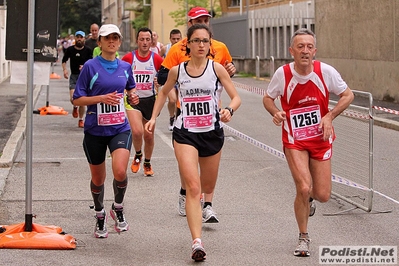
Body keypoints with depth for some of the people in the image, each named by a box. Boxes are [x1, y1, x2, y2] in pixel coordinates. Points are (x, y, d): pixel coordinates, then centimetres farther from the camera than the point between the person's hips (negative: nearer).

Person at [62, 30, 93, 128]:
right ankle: (75, 107, 21)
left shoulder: (88, 50, -2)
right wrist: (64, 69, -1)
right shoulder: (70, 49, 2)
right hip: (73, 76, 1)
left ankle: (81, 120, 17)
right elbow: (64, 60, 16)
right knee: (73, 97, -17)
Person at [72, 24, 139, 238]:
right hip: (95, 130, -1)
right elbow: (77, 100, -7)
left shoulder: (125, 67, 5)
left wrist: (133, 95, 1)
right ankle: (100, 215, 36)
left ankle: (118, 208, 8)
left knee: (120, 172, -20)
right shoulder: (90, 66, -7)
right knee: (98, 178, 11)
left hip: (120, 128, 1)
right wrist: (102, 98, -19)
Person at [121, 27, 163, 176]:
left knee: (149, 136, 8)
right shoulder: (128, 58, -5)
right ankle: (137, 156, 9)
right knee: (137, 131, -21)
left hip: (150, 100, 2)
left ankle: (147, 164, 32)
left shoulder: (156, 59, -3)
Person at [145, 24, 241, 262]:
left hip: (212, 132, 1)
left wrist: (229, 110, -25)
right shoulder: (177, 71, 0)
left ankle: (204, 206, 58)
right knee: (193, 188, -15)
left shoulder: (216, 68, -4)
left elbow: (236, 97, -5)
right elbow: (164, 93, 19)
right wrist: (153, 117, 11)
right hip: (185, 134, -1)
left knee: (207, 186, 18)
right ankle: (197, 242, -20)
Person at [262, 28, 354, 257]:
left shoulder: (326, 71, -14)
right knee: (303, 188, -17)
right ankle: (304, 238, 6)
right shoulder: (283, 74, -14)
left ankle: (309, 197, 42)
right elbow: (268, 98, 3)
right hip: (294, 141, -2)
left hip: (321, 139, 2)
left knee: (323, 195, 1)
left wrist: (329, 116, -15)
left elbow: (348, 95, -2)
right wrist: (275, 112, -18)